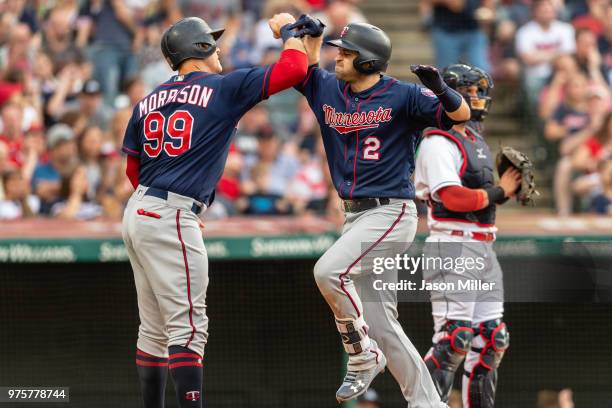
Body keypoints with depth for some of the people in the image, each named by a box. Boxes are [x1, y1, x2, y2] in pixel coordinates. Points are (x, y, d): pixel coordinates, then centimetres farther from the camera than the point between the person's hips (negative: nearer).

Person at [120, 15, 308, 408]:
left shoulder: (148, 102, 15)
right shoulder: (224, 88, -4)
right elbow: (294, 68, -4)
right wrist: (288, 30, 14)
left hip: (137, 213, 8)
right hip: (172, 218, -8)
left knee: (154, 329, 14)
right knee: (188, 327, -11)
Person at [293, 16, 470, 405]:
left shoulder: (402, 95, -9)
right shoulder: (330, 91, 9)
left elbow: (461, 114, -13)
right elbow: (306, 68, 26)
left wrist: (440, 90, -32)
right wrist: (312, 34, 7)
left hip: (391, 212, -8)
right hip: (355, 214, 8)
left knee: (329, 270, -27)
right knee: (379, 322, 6)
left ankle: (363, 358, -11)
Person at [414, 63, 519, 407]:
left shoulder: (476, 140, 19)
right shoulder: (438, 143, -11)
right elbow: (454, 198, -22)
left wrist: (509, 188, 0)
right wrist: (498, 192, -11)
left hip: (484, 250, 10)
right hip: (453, 250, -10)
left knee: (493, 340, 10)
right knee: (455, 338, -16)